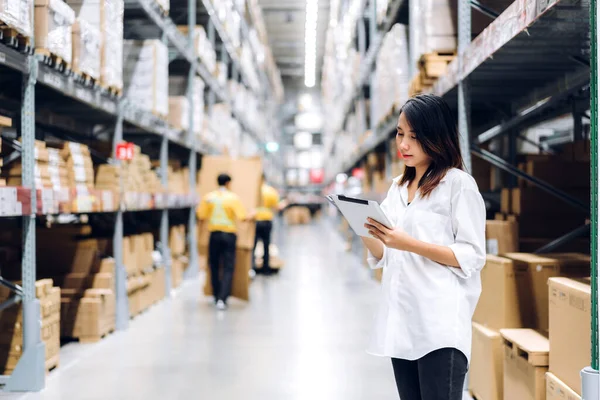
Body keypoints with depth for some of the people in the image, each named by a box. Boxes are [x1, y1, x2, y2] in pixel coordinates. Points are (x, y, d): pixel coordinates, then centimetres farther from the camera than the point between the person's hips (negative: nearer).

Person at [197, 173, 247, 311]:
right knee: (228, 268, -1)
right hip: (229, 234, -2)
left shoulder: (208, 197, 1)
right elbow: (242, 217, -12)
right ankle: (222, 299, -14)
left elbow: (201, 217, 0)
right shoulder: (233, 197, -6)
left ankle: (217, 298, 23)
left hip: (214, 234, 3)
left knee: (214, 267, 15)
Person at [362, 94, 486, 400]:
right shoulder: (397, 187, 16)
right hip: (400, 321, 7)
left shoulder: (459, 184, -5)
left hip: (440, 326, -7)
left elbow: (472, 257, -11)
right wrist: (365, 233, -4)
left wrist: (410, 244, -20)